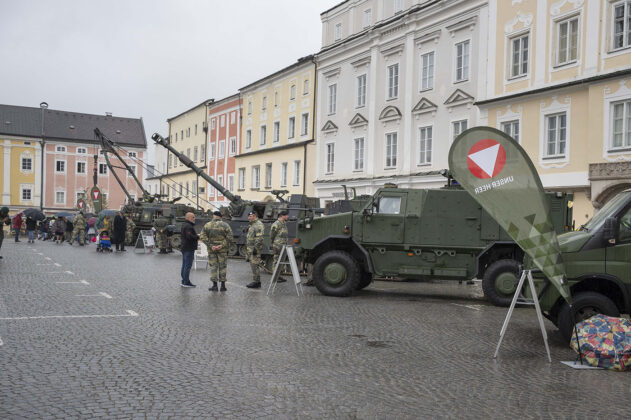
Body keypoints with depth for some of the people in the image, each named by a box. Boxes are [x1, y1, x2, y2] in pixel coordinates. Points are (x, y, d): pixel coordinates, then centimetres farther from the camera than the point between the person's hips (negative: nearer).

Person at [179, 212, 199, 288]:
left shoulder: (184, 225, 18)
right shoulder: (188, 226, -17)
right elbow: (190, 237, -27)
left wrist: (196, 237, 9)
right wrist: (198, 237, -15)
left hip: (184, 248, 11)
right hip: (189, 248, -11)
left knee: (184, 265, 14)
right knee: (188, 265, -8)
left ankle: (184, 281, 20)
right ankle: (186, 282, -7)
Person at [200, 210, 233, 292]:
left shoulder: (207, 225, 0)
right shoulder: (225, 225, -3)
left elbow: (203, 237, -8)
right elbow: (230, 238, -11)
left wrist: (210, 246, -11)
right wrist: (222, 245, -12)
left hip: (211, 249, 1)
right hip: (222, 250, -1)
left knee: (213, 266, 8)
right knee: (222, 267, 7)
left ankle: (215, 285, 7)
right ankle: (223, 286, 7)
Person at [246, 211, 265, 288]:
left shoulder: (258, 225, -13)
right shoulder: (252, 225, 20)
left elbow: (259, 238, -22)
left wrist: (255, 248, -26)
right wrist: (247, 250, 25)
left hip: (255, 249, -10)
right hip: (250, 249, 10)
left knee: (255, 266, -9)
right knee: (253, 266, 12)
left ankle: (256, 283, -7)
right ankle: (256, 282, 17)